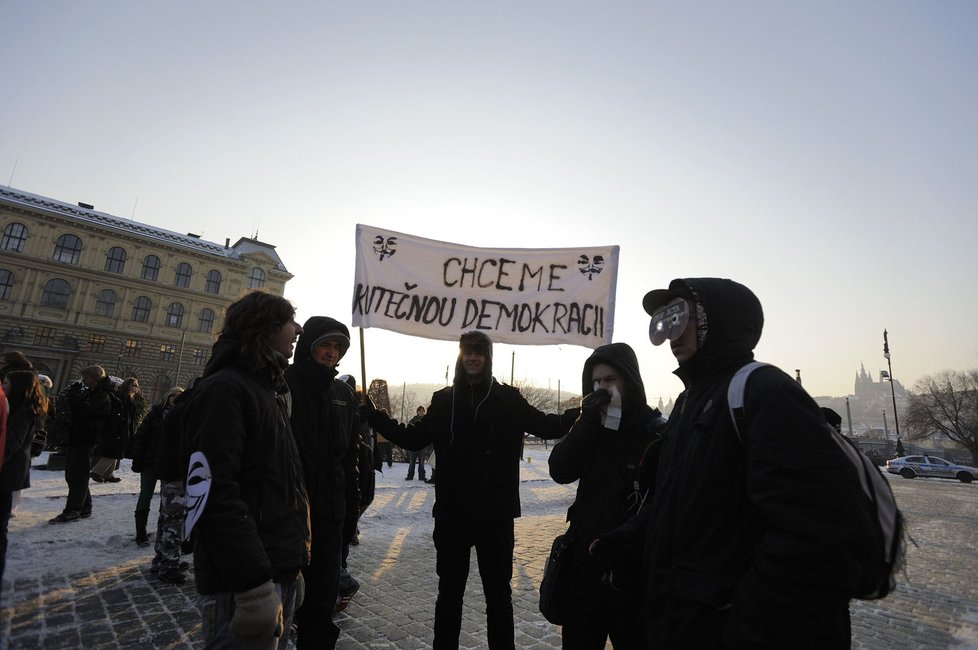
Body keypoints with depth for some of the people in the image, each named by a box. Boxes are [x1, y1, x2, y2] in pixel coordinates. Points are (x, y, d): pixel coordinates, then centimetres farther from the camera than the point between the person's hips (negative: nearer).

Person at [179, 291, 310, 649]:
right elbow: (215, 493, -24)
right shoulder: (223, 389, -14)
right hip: (245, 581, -9)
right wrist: (254, 583, -25)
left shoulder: (269, 391, 16)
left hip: (279, 571, 9)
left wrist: (291, 566, 19)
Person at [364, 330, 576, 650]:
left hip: (496, 515, -1)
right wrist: (372, 413, -1)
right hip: (452, 513, 1)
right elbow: (413, 438, 5)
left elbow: (549, 426, -1)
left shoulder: (508, 399, -4)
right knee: (449, 593, 18)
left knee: (499, 594, 16)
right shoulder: (444, 400, 1)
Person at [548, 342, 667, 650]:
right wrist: (587, 421, -16)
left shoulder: (657, 431, -12)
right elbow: (560, 471, -8)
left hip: (632, 571, -5)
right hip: (585, 562, 5)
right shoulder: (591, 426, 4)